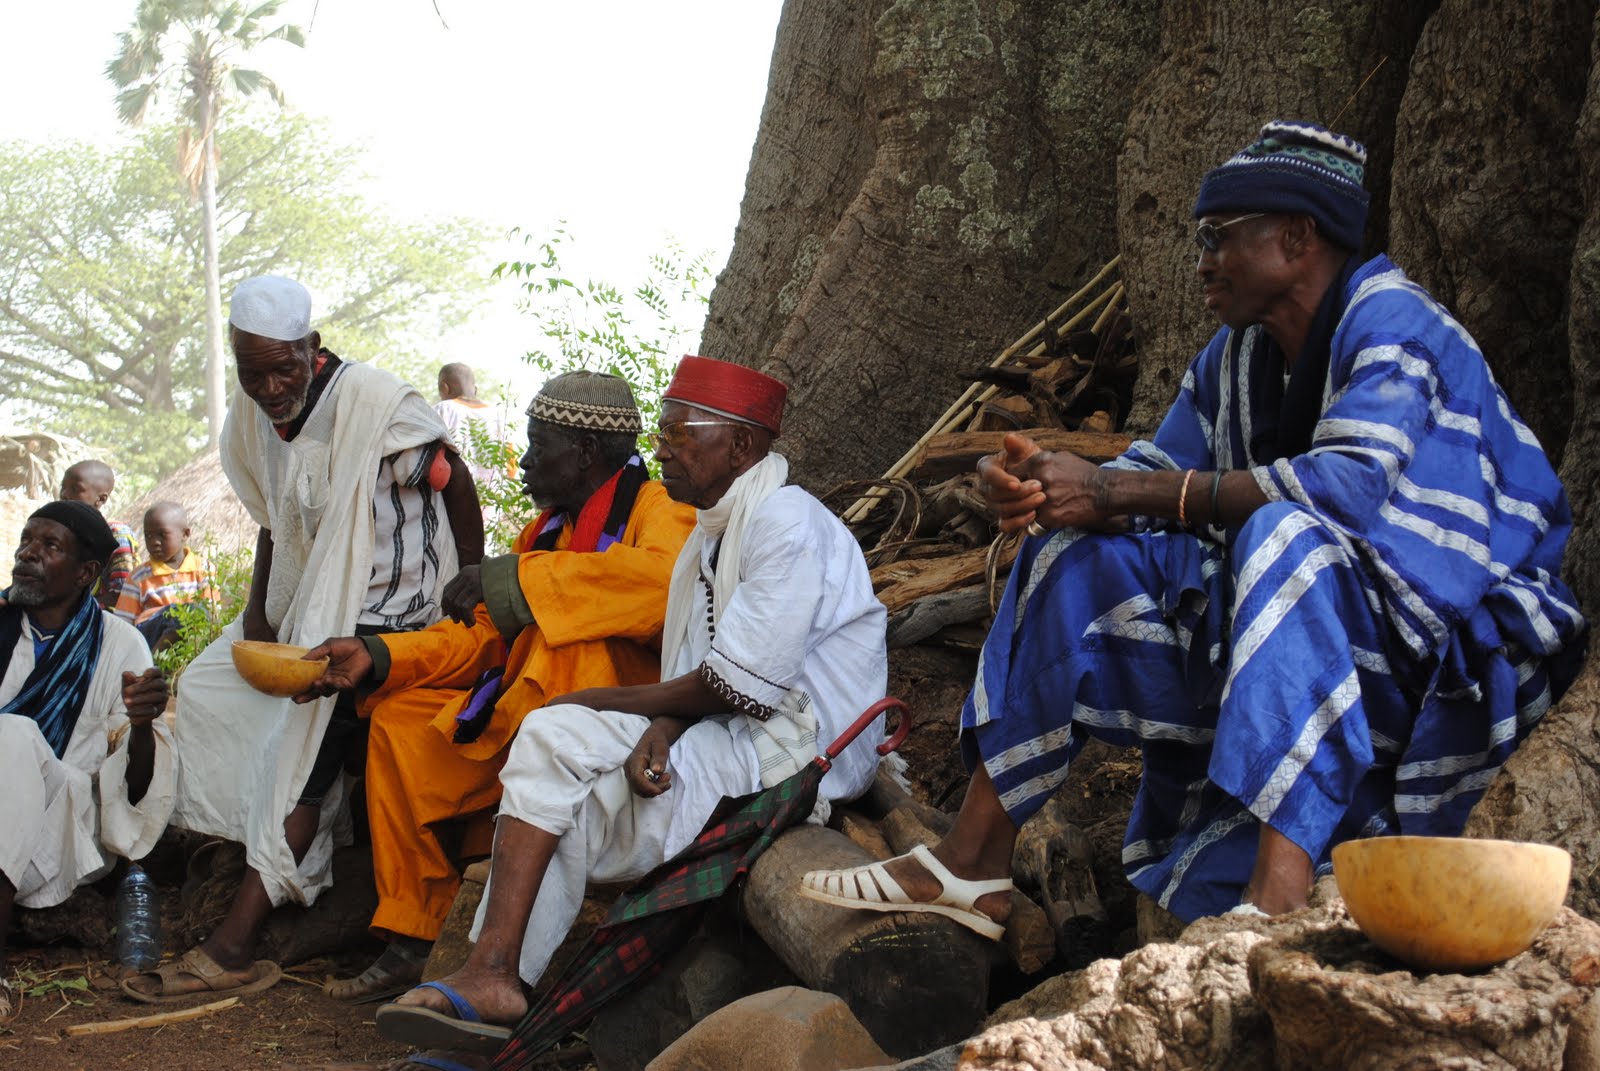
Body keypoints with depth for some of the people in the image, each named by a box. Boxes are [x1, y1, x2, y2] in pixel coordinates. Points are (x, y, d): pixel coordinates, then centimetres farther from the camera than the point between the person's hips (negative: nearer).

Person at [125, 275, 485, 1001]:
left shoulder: (375, 403, -19)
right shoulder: (252, 420, 4)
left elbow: (453, 482, -12)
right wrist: (257, 609, 3)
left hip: (386, 613, -9)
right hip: (308, 604, 9)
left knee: (305, 747, -19)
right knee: (208, 688, 5)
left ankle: (234, 947, -21)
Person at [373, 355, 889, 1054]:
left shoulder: (788, 523, -13)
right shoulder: (711, 534, 18)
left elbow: (735, 686, -18)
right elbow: (695, 679, 11)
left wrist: (603, 704, -7)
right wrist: (658, 729, -14)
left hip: (797, 753, -9)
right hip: (726, 746, 9)